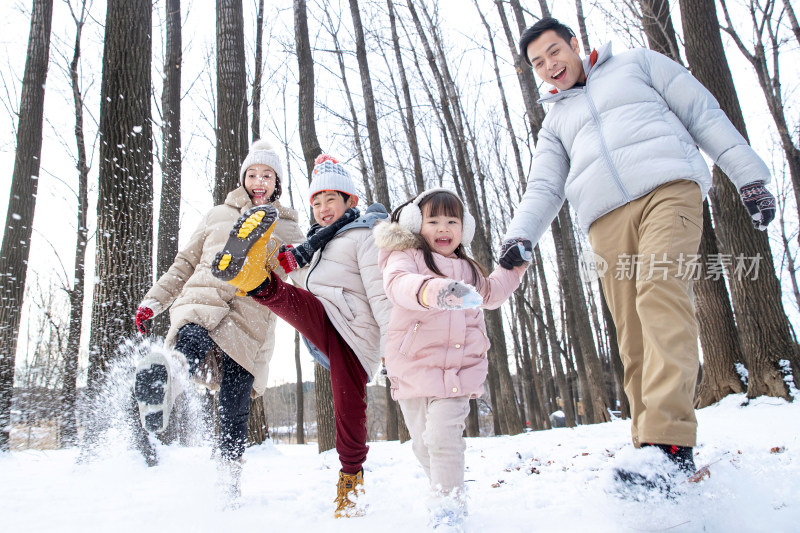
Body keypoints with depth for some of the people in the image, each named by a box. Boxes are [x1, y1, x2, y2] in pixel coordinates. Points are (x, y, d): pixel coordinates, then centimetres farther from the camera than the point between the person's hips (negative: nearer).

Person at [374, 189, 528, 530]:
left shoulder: (467, 269, 17)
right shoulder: (406, 256, -3)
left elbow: (490, 294, 37)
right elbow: (397, 283, -28)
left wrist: (513, 269, 26)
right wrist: (429, 290, -48)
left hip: (457, 368, 2)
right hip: (412, 366, -1)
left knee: (443, 436, -13)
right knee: (423, 441, 8)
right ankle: (444, 491, 30)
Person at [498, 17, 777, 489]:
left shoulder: (637, 63, 23)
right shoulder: (555, 122, 30)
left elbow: (704, 113, 16)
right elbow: (544, 190, 17)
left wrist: (750, 175, 5)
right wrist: (519, 236, -4)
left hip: (667, 187, -3)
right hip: (607, 220, 3)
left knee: (660, 292, -27)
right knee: (633, 338, -6)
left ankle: (670, 439, -32)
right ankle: (650, 451, -5)